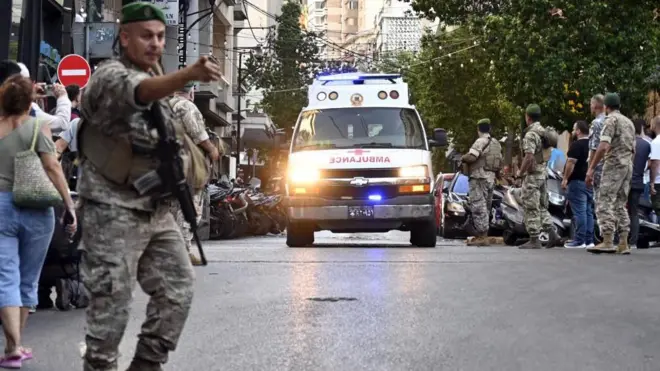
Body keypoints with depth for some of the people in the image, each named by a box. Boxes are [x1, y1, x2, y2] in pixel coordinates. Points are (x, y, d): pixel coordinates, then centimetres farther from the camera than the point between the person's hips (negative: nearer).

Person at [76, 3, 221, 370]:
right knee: (112, 300, -7)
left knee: (177, 289, 6)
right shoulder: (110, 76, -12)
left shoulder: (157, 76, 15)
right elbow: (141, 92, -37)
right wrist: (190, 74, -54)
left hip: (157, 209, 8)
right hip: (114, 209, -8)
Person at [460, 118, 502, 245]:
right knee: (485, 208, 13)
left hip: (479, 178, -9)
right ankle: (483, 235, 17)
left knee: (478, 206, -9)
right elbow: (500, 162, 15)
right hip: (491, 178, 9)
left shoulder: (481, 141, -12)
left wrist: (462, 158, -4)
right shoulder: (496, 143, 16)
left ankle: (482, 237, -13)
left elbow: (471, 157, -23)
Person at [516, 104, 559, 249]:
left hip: (532, 175, -9)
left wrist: (520, 172, -13)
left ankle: (534, 240, -3)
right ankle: (551, 232, 4)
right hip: (544, 173, 9)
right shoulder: (544, 132, 12)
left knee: (531, 208, -4)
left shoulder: (530, 135, -17)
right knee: (542, 206, 15)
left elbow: (529, 157, -24)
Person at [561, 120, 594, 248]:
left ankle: (580, 241, -12)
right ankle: (589, 240, 9)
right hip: (590, 181, 9)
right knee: (588, 211, 10)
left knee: (579, 211, -9)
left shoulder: (577, 145, -12)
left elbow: (571, 163, -18)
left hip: (578, 181, -9)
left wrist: (565, 179, -12)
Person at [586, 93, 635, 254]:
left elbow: (604, 146, -18)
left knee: (605, 203, -9)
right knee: (620, 205, 10)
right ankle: (623, 244, 5)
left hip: (614, 164, -8)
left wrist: (591, 169, -18)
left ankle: (607, 242, -16)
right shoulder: (629, 122, 18)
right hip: (628, 165, 8)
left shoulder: (611, 120, -7)